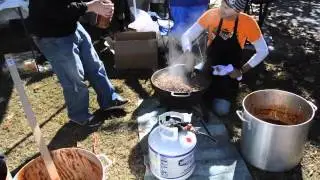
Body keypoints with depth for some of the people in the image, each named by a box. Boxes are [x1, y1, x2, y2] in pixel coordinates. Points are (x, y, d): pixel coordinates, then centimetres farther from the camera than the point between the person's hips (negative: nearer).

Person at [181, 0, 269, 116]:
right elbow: (187, 36, -11)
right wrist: (188, 54, -31)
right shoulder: (211, 15, -14)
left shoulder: (248, 23, -16)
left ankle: (226, 97, 19)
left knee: (221, 110, -15)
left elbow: (263, 51, -6)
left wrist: (242, 70, -11)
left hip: (230, 73, -2)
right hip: (209, 68, 2)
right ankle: (208, 95, 21)